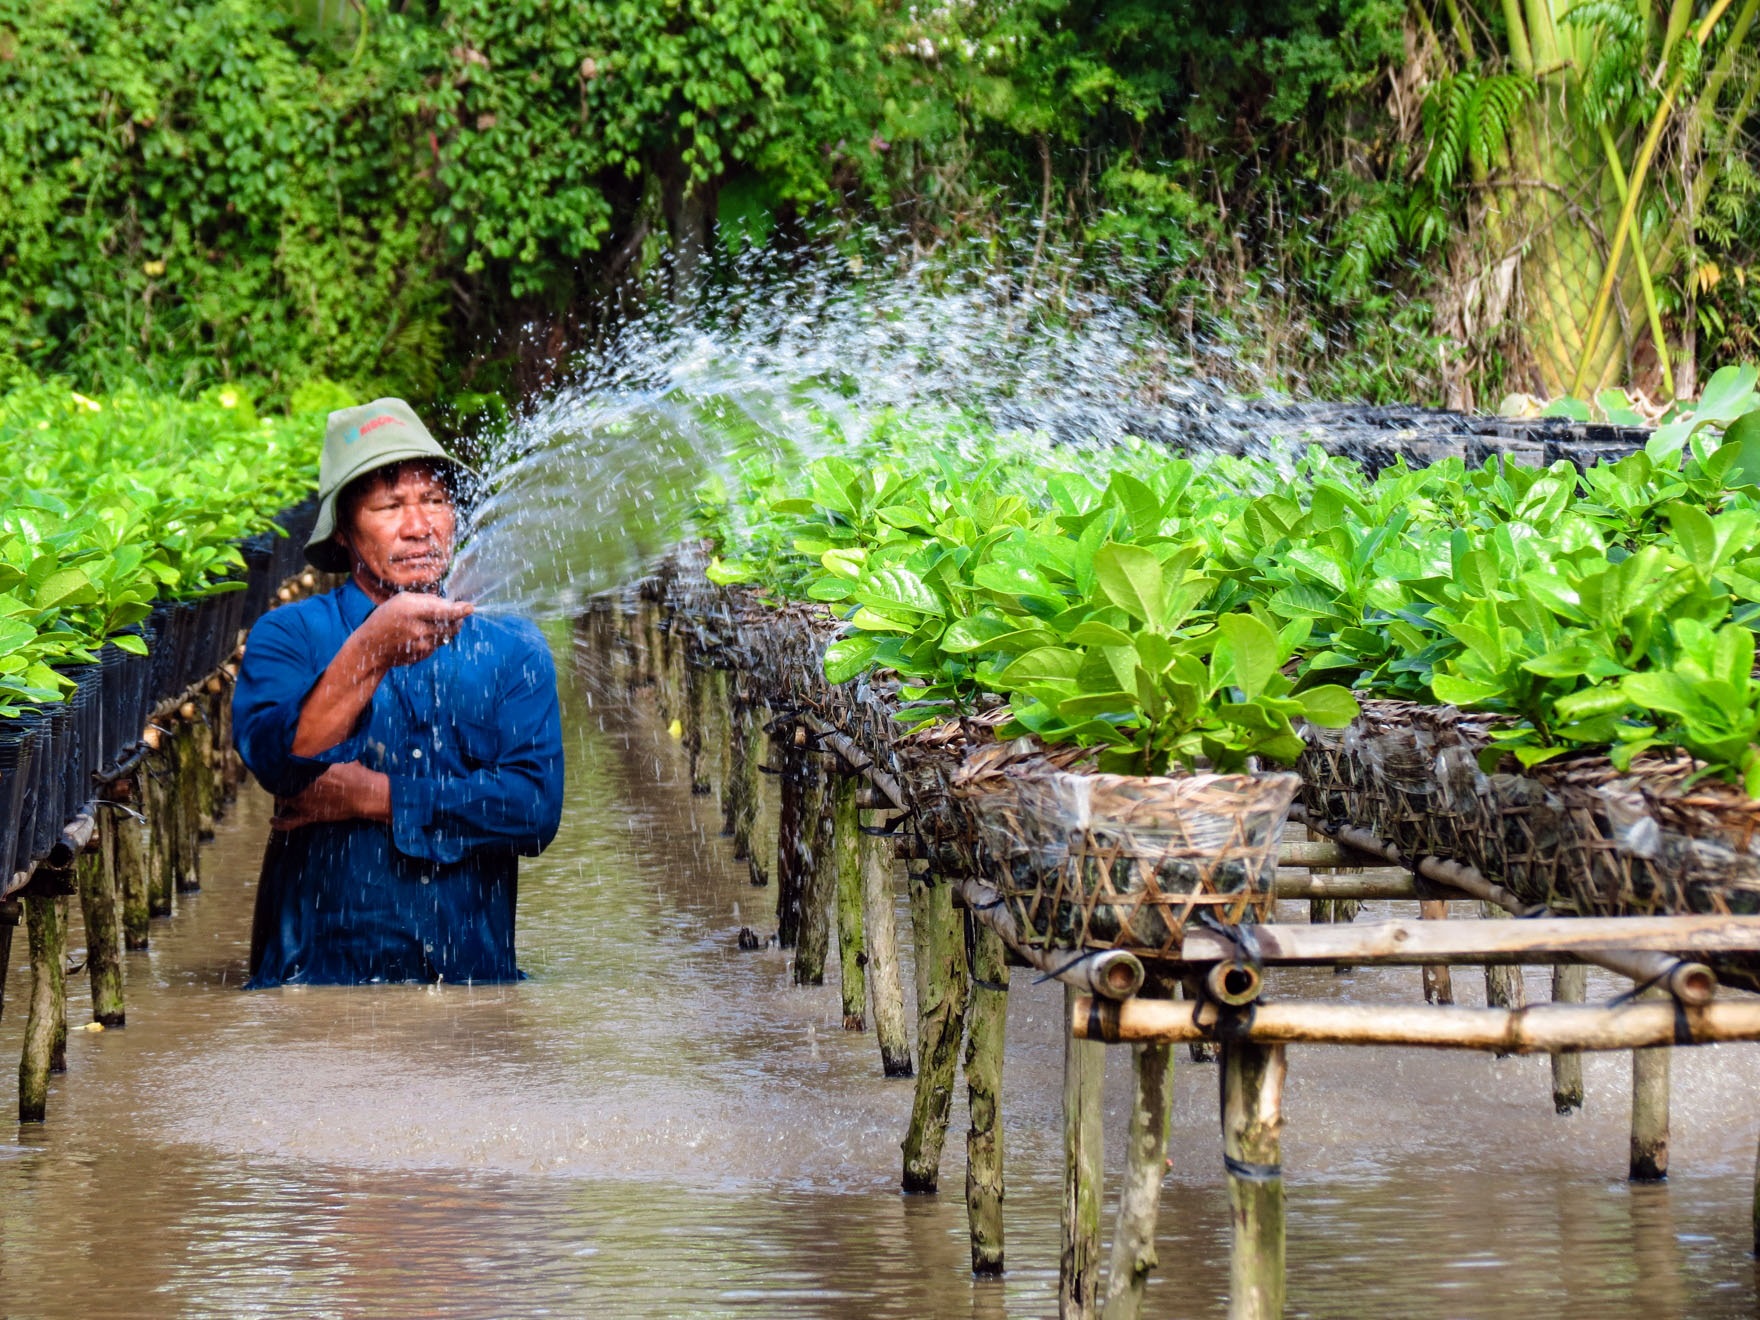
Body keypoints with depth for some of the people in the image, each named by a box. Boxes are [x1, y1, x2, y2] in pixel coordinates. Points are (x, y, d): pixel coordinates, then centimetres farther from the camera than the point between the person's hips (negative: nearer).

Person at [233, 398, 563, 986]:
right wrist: (371, 654, -25)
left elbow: (536, 807, 0)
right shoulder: (288, 634, 7)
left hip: (472, 973, 3)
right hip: (318, 973, -3)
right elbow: (276, 761, -12)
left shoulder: (512, 651, 14)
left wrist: (373, 796, -6)